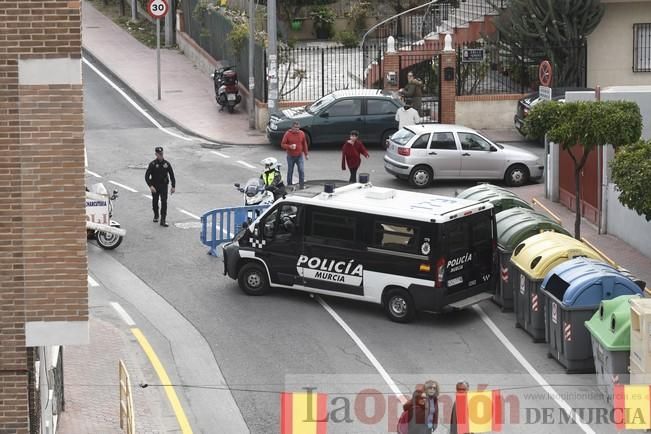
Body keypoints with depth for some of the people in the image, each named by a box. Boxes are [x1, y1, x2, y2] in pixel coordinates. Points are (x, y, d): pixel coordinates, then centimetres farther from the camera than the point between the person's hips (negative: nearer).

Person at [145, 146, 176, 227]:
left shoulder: (166, 164, -2)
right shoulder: (152, 164, -8)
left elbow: (172, 175, 6)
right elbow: (147, 176, -9)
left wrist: (173, 186, -1)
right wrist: (150, 186, -22)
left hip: (164, 186, 0)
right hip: (155, 186, 0)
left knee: (164, 202, -12)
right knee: (155, 202, 13)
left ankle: (163, 220, -13)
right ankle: (156, 216, 40)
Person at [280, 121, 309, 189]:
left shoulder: (302, 134, 1)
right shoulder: (288, 134, -8)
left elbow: (304, 144, 11)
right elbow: (282, 144, -7)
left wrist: (306, 154, 12)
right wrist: (289, 146, -25)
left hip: (299, 156, 1)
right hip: (290, 156, -1)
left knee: (301, 170, -8)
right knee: (290, 171, 7)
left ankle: (301, 185, -1)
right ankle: (289, 185, 20)